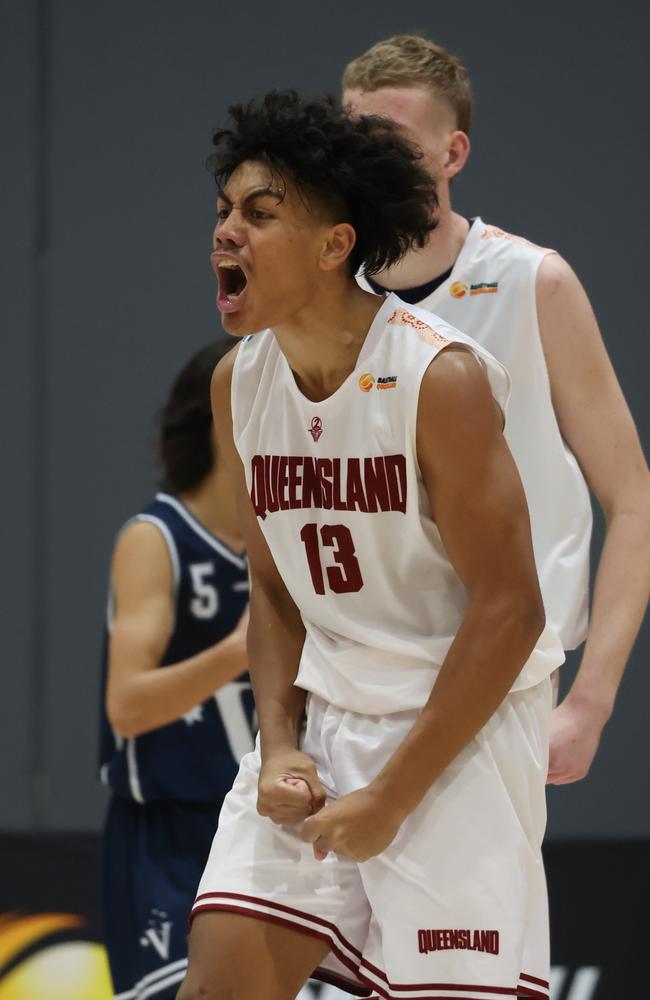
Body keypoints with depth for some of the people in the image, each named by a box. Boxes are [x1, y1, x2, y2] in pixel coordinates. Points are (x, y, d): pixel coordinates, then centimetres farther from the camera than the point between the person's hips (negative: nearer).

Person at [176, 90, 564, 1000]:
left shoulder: (440, 378, -18)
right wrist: (279, 748, -3)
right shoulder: (238, 383, 2)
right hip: (323, 718, 6)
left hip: (461, 724, -6)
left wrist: (391, 797, -17)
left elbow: (508, 613, -17)